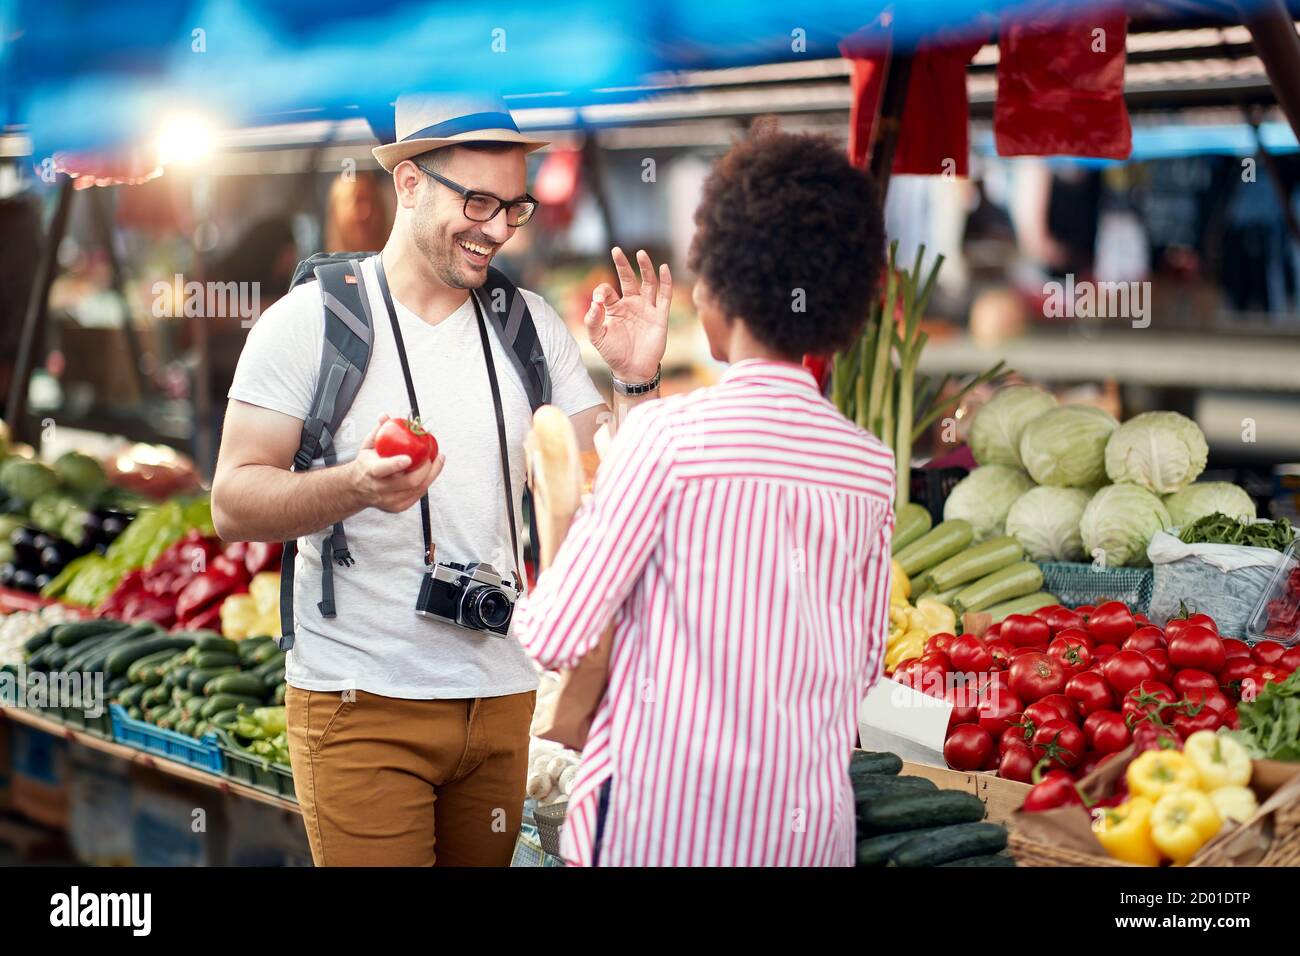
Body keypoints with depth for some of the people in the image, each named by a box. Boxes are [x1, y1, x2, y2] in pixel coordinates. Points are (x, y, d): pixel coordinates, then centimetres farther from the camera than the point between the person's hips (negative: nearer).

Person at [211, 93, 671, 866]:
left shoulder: (531, 324, 7)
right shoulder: (310, 320, -5)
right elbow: (232, 504, -10)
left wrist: (637, 381, -11)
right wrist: (356, 484, -27)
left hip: (501, 692, 4)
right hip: (360, 705, -4)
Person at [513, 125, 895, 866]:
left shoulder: (667, 434, -13)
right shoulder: (872, 465, 0)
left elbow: (556, 638, -11)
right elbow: (866, 664, 9)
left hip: (660, 825, -4)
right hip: (812, 828, 4)